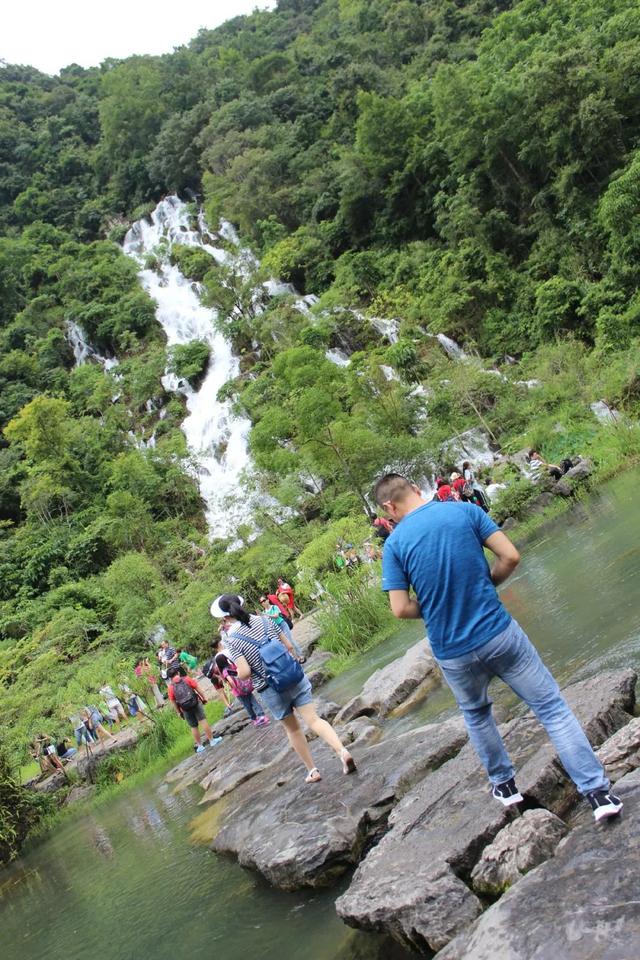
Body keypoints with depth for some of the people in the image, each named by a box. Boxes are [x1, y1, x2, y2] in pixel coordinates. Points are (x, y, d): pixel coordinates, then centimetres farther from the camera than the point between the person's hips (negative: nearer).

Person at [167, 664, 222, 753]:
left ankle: (199, 746, 19)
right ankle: (211, 740, 5)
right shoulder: (186, 679, -3)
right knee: (203, 721, 3)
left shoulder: (170, 687, -2)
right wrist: (204, 698, 9)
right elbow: (198, 689, -1)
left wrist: (178, 712, 10)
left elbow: (173, 702, 1)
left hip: (185, 709, 2)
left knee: (193, 727, 12)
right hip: (195, 703, -2)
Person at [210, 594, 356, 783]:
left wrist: (238, 673, 2)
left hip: (272, 691, -3)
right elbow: (289, 646, 6)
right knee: (313, 720, 3)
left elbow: (245, 672, -19)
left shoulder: (232, 640, -13)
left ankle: (312, 771, 26)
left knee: (292, 729, 17)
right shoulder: (264, 621, 0)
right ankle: (342, 751, -17)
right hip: (296, 679, 3)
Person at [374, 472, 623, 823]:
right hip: (499, 633, -1)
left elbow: (401, 609, -9)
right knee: (552, 706, 10)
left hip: (452, 654, 1)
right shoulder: (466, 511, -4)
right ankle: (598, 791, 8)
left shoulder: (394, 544, -6)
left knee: (476, 714, 29)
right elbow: (510, 557, -6)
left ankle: (504, 784, 40)